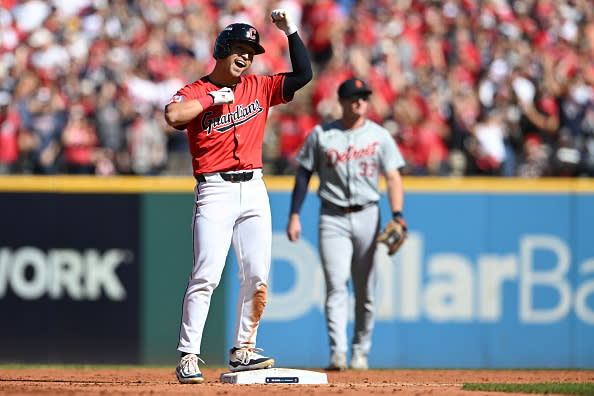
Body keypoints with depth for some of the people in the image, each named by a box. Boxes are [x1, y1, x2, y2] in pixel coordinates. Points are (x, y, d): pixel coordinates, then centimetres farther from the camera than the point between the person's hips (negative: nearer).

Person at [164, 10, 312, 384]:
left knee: (257, 276, 1)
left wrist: (291, 30, 3)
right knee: (207, 275, -13)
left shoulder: (259, 88, 13)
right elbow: (173, 116, -22)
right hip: (215, 191, -5)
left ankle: (242, 351, 12)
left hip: (254, 190, 5)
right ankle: (188, 357, -12)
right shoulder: (194, 93, -1)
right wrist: (213, 98, -13)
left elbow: (303, 75, 8)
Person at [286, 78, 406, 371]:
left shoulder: (379, 136, 4)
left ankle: (360, 351, 18)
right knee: (336, 285, -13)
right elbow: (304, 174, 6)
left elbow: (393, 177, -1)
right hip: (333, 218, -1)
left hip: (367, 216, 1)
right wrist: (294, 216, -1)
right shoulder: (321, 135, 3)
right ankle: (337, 351, -20)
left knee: (365, 290, 6)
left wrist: (397, 216, -15)